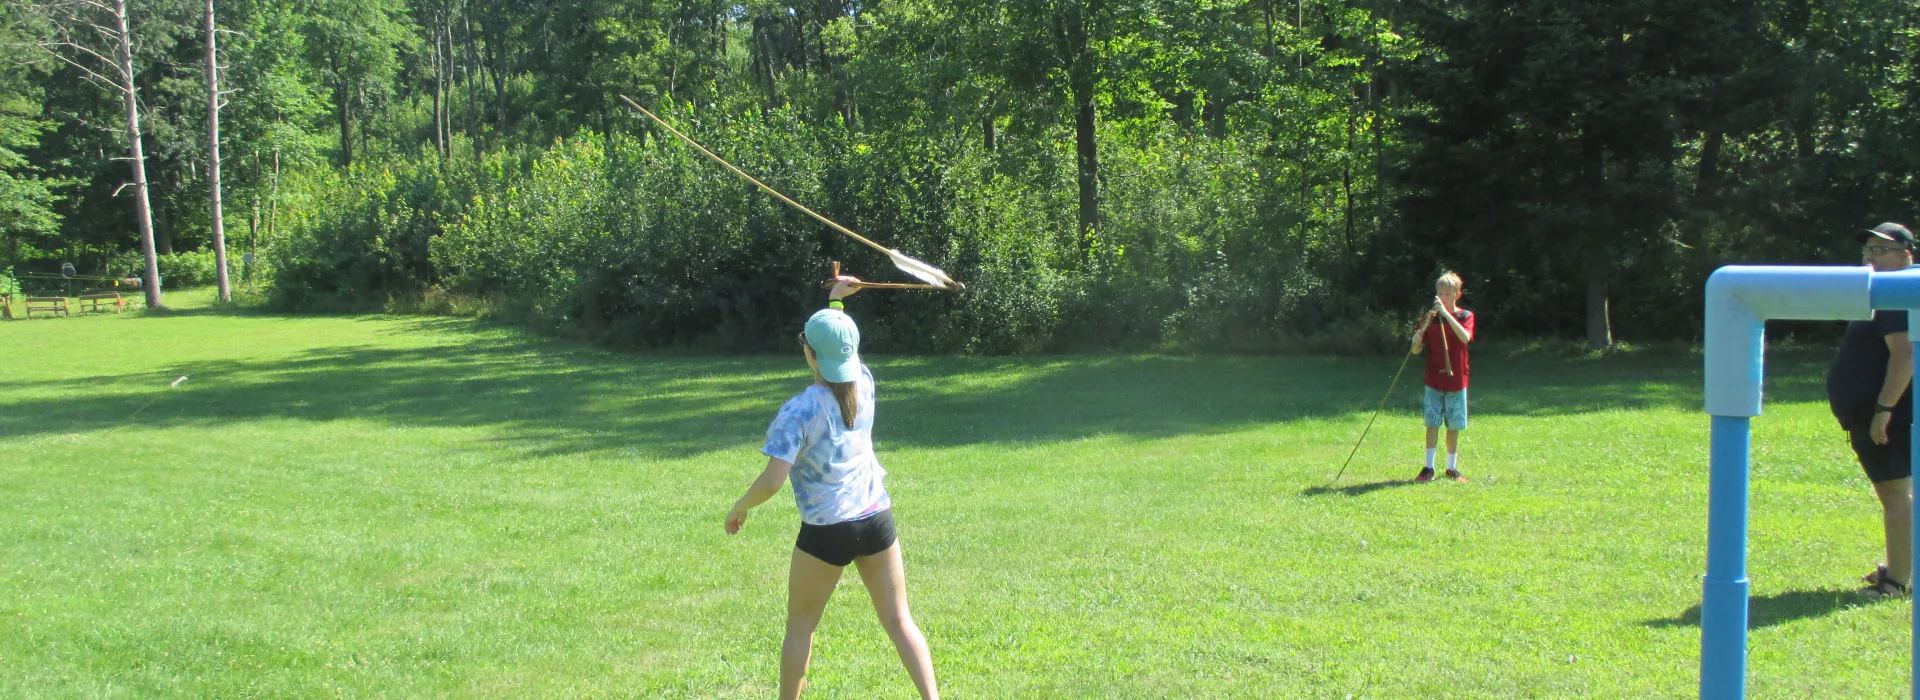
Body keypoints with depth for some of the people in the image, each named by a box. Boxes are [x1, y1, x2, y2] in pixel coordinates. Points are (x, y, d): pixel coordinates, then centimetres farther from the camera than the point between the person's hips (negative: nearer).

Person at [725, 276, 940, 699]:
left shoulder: (798, 411, -18)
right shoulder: (863, 383, -2)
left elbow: (772, 480, -23)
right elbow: (840, 354, 23)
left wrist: (739, 508, -6)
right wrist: (836, 303, 26)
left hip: (826, 532, -4)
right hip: (877, 520, 5)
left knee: (800, 626, 14)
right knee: (899, 621, 9)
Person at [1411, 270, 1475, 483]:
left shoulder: (1465, 316, -1)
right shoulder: (1431, 318, 4)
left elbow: (1465, 337, -23)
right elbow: (1417, 349, 2)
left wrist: (1445, 313, -28)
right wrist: (1416, 341, -22)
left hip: (1456, 380, -1)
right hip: (1433, 380, 1)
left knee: (1454, 426, 6)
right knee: (1432, 423, -5)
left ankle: (1452, 468, 16)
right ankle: (1428, 468, -2)